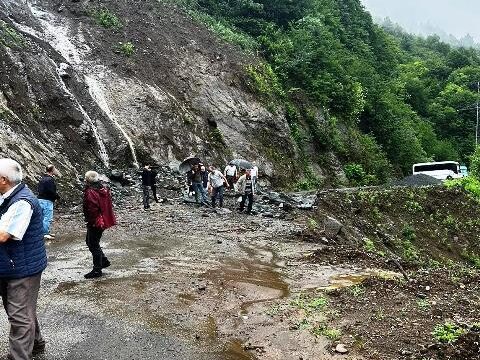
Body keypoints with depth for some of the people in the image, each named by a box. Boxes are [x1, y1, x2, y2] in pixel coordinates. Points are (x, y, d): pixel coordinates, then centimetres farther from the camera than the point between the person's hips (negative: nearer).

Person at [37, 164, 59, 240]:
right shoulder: (50, 180, -17)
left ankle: (46, 232, 26)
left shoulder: (42, 178, 13)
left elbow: (38, 189, 18)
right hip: (47, 201, -10)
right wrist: (57, 197, -6)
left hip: (40, 199, 10)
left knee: (43, 217, 16)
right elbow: (52, 191, -21)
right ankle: (45, 234, -2)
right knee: (48, 218, -4)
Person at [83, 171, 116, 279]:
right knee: (90, 241, 24)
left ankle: (97, 270, 11)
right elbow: (108, 206, 13)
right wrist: (106, 219, 19)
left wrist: (91, 222, -16)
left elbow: (92, 210, -26)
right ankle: (104, 261, 29)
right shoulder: (104, 190, 7)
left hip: (95, 223, -10)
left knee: (93, 245, 2)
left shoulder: (90, 192, -21)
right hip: (103, 221, 10)